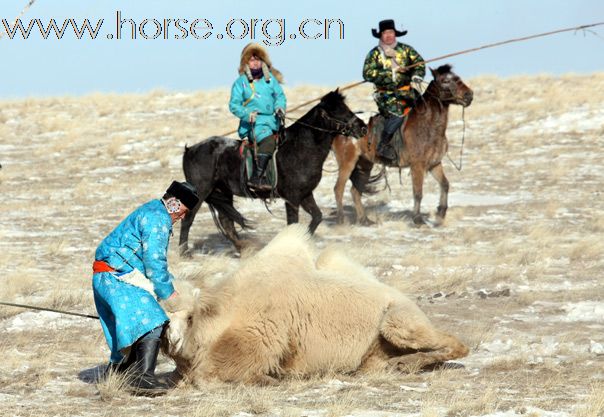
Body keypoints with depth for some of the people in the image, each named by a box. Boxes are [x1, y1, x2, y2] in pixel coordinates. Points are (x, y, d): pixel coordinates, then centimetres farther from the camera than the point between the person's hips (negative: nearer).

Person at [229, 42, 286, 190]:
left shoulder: (270, 78, 15)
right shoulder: (241, 82, 3)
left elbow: (280, 95, 16)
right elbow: (234, 105, 0)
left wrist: (280, 106, -7)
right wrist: (247, 114, -17)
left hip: (272, 120, 5)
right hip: (253, 122, -5)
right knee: (268, 140, -31)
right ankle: (256, 178, -34)